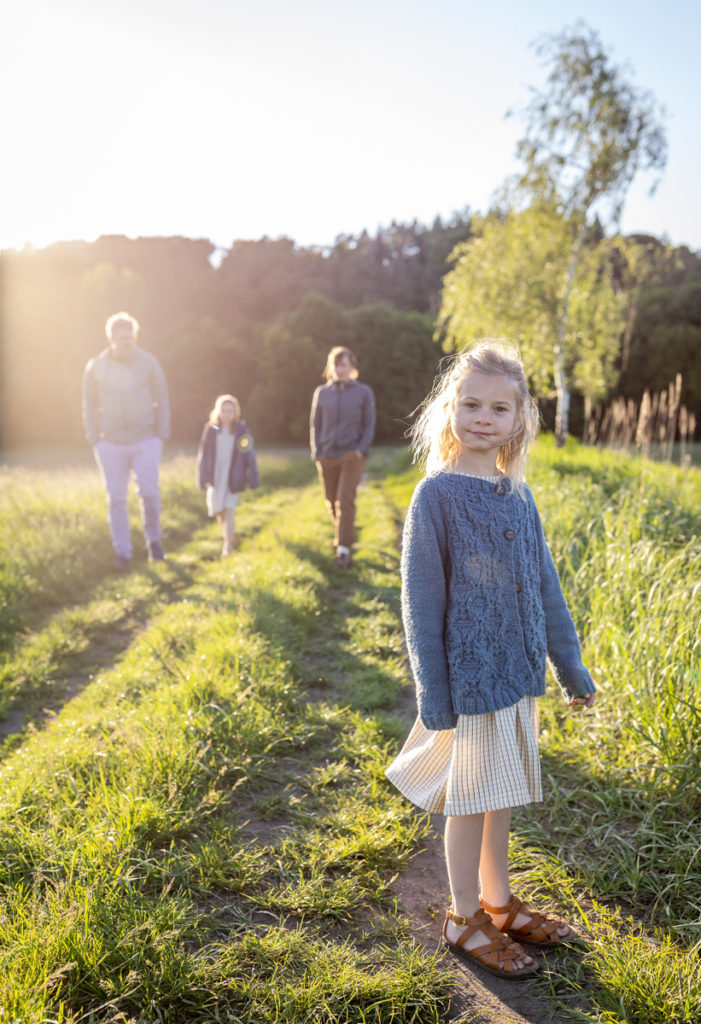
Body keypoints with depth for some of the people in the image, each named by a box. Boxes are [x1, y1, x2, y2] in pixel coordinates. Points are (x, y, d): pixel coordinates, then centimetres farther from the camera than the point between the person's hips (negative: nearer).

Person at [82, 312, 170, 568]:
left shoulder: (149, 363, -1)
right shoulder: (95, 367, 1)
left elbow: (161, 400, 5)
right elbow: (89, 406, 8)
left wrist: (162, 435, -1)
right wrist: (94, 440, 2)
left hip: (145, 441, -1)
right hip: (110, 444, 1)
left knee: (149, 493, -10)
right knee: (116, 498, 2)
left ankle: (153, 539, 15)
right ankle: (122, 552, 12)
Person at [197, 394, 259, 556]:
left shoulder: (241, 430, -5)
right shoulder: (211, 430, -1)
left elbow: (249, 454, -2)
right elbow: (203, 454, 4)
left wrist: (253, 476, -4)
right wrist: (202, 477, 4)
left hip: (233, 478, -2)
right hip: (215, 477, 2)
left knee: (229, 509, -10)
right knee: (218, 510, 9)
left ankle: (228, 545, -6)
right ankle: (230, 536, 33)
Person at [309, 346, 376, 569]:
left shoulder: (364, 392, 2)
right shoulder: (321, 393, 8)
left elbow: (369, 425, 4)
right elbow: (315, 425, 13)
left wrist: (362, 450, -9)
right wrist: (316, 452, 3)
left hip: (351, 456, -3)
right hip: (327, 456, 3)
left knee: (345, 500, -13)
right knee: (331, 501, 10)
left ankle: (343, 547, -12)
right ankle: (341, 534, 33)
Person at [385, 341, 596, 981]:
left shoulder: (518, 494, 4)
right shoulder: (438, 494, -13)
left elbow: (544, 583, 12)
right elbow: (421, 599, -12)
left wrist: (569, 663, 15)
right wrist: (432, 693, -12)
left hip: (517, 670, 6)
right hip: (469, 672, -6)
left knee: (503, 794, 20)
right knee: (470, 799, 9)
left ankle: (500, 903, 39)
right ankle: (465, 920, 28)